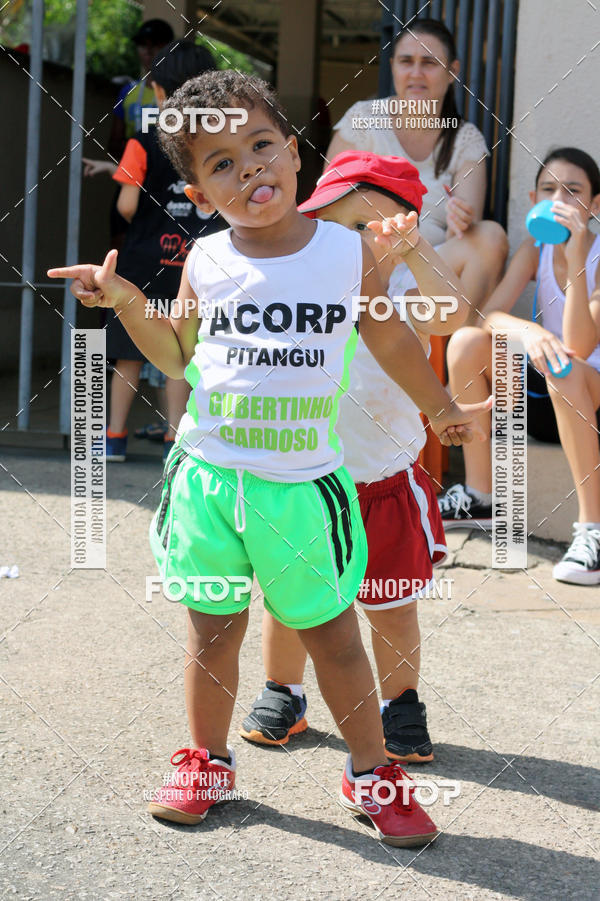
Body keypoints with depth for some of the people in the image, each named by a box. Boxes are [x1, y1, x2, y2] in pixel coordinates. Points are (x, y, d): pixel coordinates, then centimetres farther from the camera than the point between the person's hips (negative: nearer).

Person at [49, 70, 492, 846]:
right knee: (213, 629, 11)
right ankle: (207, 762, 29)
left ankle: (370, 773, 22)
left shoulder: (348, 253, -2)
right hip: (208, 476, 1)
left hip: (303, 483, -1)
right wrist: (126, 302, -2)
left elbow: (390, 340, 13)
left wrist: (441, 409, 24)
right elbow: (177, 356, 13)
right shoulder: (205, 263, 0)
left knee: (331, 633, 7)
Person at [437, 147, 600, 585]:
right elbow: (490, 314, -14)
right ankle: (479, 496, -4)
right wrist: (525, 330, -37)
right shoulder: (535, 250, 0)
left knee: (565, 369, -38)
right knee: (467, 340, -16)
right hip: (544, 399, 5)